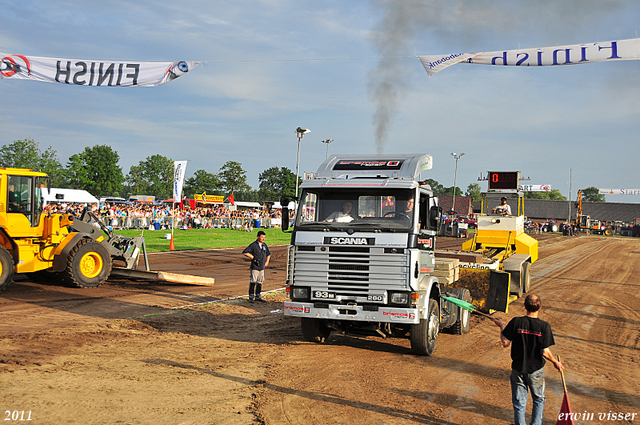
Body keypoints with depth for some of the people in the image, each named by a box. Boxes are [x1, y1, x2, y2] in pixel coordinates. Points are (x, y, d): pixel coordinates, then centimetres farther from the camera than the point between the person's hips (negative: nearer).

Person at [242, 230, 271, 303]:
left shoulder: (264, 245, 12)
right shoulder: (253, 245, -8)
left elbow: (268, 254, 27)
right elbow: (245, 252, -12)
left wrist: (267, 262, 13)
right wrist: (253, 257, -12)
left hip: (262, 267, 6)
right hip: (254, 267, -6)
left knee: (260, 282, 10)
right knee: (253, 282, -7)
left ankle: (258, 297, 18)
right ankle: (251, 297, -1)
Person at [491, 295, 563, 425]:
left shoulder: (516, 322, -14)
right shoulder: (544, 326, -15)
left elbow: (505, 343, -9)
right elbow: (545, 352, -12)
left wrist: (501, 326, 6)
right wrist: (555, 362, 6)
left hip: (518, 369, 0)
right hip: (536, 370, 0)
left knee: (519, 402, 13)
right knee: (539, 400, 22)